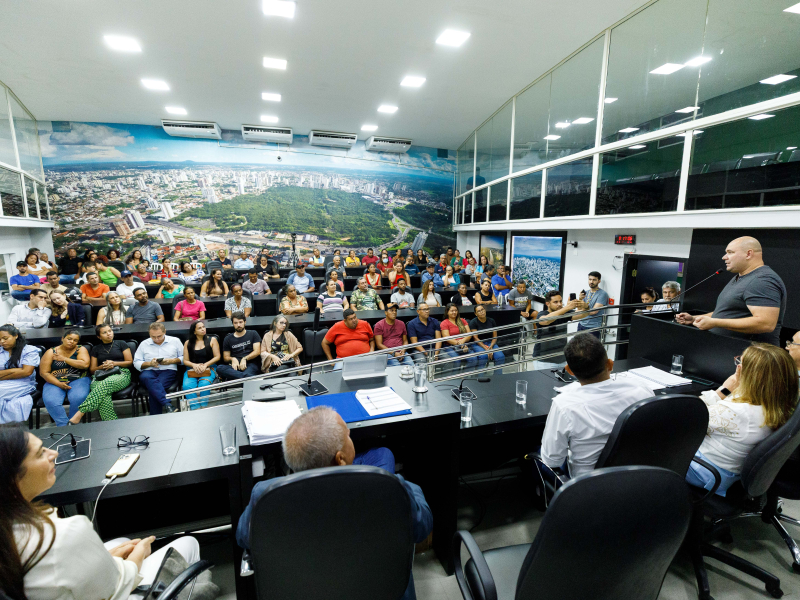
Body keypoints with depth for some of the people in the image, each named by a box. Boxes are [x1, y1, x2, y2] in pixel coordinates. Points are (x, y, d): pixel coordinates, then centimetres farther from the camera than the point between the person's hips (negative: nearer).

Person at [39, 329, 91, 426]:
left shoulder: (81, 349, 7)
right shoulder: (51, 352, 8)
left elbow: (85, 364, -10)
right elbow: (44, 372, 2)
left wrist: (64, 359, -7)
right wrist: (59, 384, -13)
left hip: (78, 380, -1)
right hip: (55, 382, 1)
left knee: (78, 398, -31)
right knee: (50, 401, -29)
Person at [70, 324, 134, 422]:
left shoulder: (121, 344, 18)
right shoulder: (95, 349, 24)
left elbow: (130, 362, 12)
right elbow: (92, 369, 21)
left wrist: (114, 363, -4)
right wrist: (103, 366, 0)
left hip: (121, 374, -2)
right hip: (101, 376, 2)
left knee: (105, 384, -40)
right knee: (104, 396, -36)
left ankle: (80, 413, -44)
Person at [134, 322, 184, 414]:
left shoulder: (175, 341, 13)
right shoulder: (144, 344, 17)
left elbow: (184, 357, 12)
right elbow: (136, 362, 15)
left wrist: (172, 361, -6)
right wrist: (149, 363, -4)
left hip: (168, 371, -1)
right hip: (149, 372, 1)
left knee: (153, 387, -33)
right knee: (145, 377, -38)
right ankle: (167, 405, -51)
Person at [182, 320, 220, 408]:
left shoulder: (212, 340, 9)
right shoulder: (188, 343, 13)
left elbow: (217, 357, 3)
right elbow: (185, 361, 10)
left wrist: (205, 365, -11)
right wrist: (194, 365, -12)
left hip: (209, 368, -2)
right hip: (192, 369, 2)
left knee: (204, 384, -33)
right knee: (187, 385, -30)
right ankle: (195, 408, -27)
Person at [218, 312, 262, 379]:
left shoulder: (253, 334, 17)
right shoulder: (228, 339, 22)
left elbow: (257, 351, 5)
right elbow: (225, 357, 18)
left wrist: (245, 359, -11)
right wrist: (232, 359, -6)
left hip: (251, 364, -4)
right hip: (235, 366, 5)